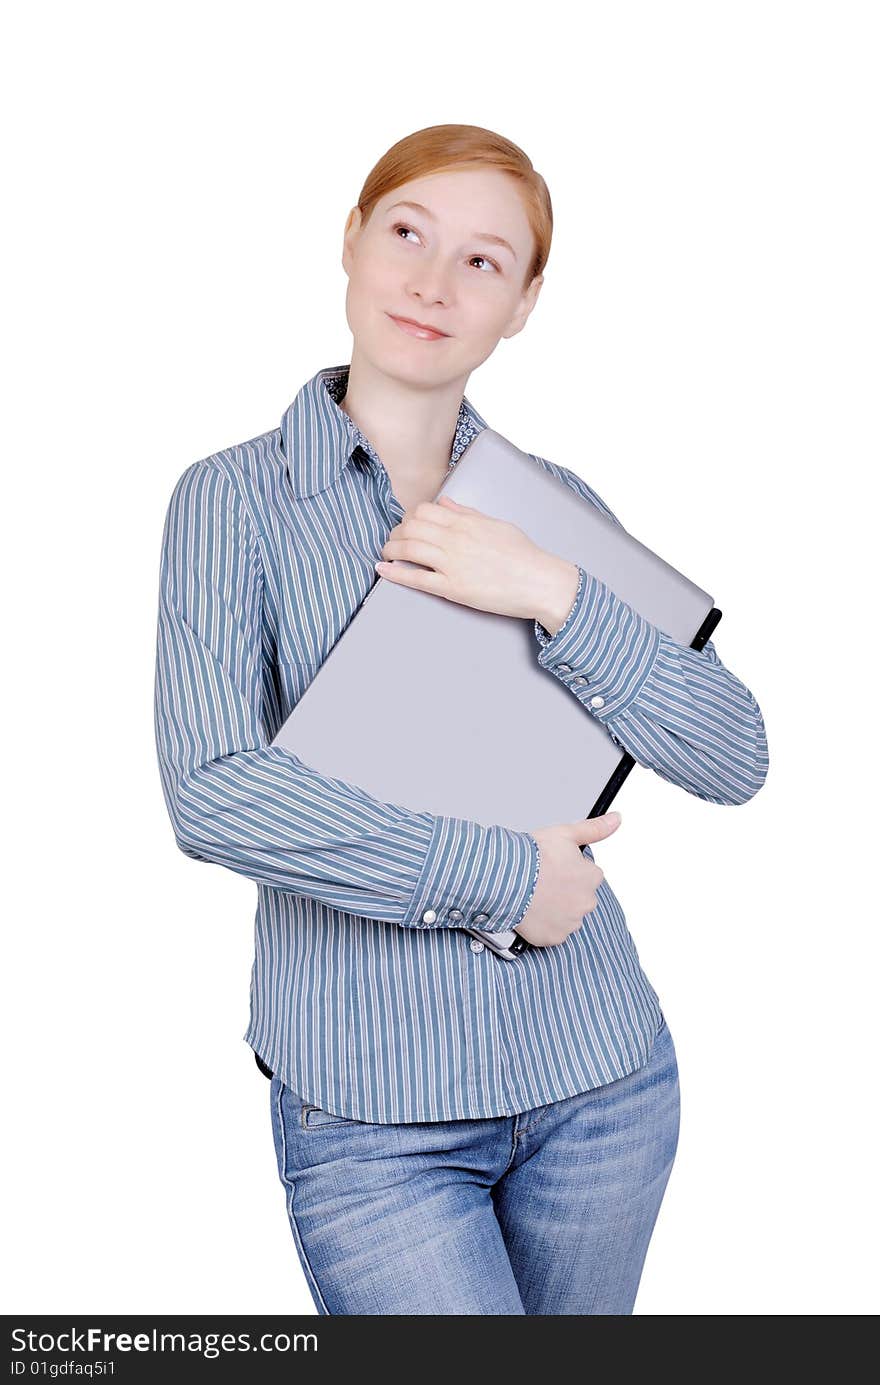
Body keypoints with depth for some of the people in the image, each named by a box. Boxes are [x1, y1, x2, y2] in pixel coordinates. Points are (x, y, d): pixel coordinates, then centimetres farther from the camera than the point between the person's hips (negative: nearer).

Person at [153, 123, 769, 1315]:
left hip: (600, 1079, 4)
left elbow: (735, 760, -3)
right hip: (371, 1109, -3)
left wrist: (557, 594, -16)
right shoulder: (235, 497, -5)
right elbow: (213, 797, -18)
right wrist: (504, 873, -16)